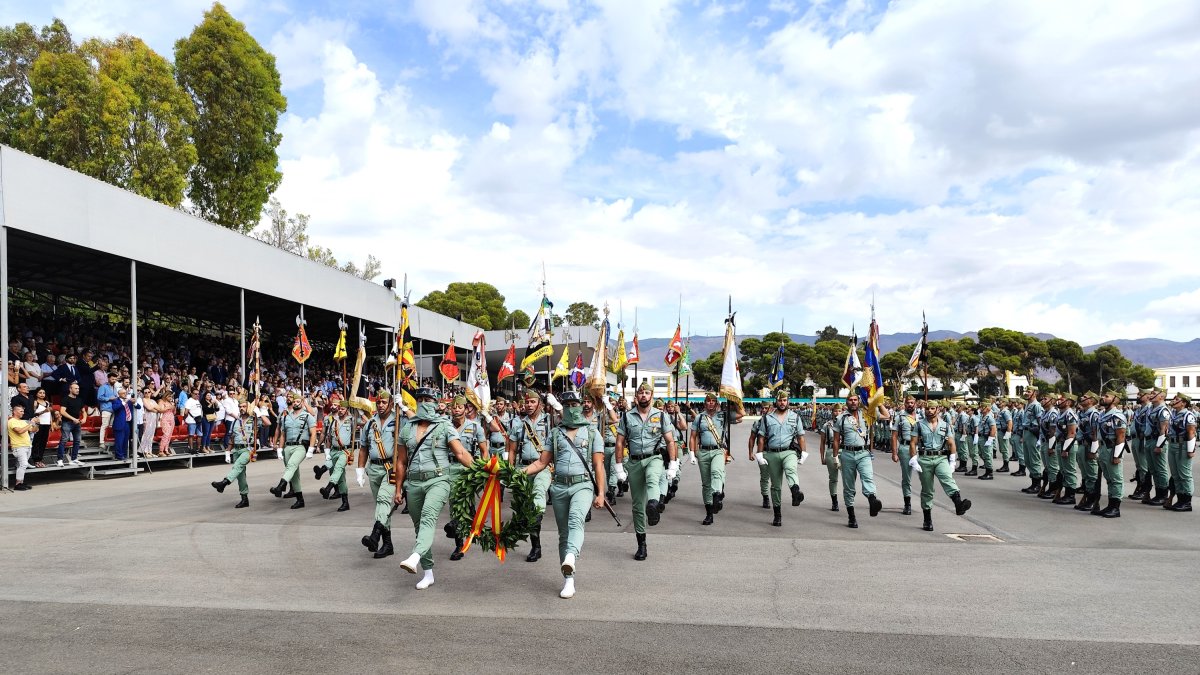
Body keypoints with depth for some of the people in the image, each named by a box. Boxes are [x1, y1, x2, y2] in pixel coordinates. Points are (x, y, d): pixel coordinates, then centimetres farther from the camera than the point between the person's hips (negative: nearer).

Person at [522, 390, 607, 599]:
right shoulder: (555, 433, 14)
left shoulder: (592, 432, 8)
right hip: (559, 487, 4)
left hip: (583, 485, -4)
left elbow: (598, 465, 4)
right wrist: (521, 472, -6)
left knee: (575, 519, -32)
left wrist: (600, 493, -3)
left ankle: (570, 558, -52)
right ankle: (569, 579, 13)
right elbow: (542, 462, 11)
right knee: (563, 534, 6)